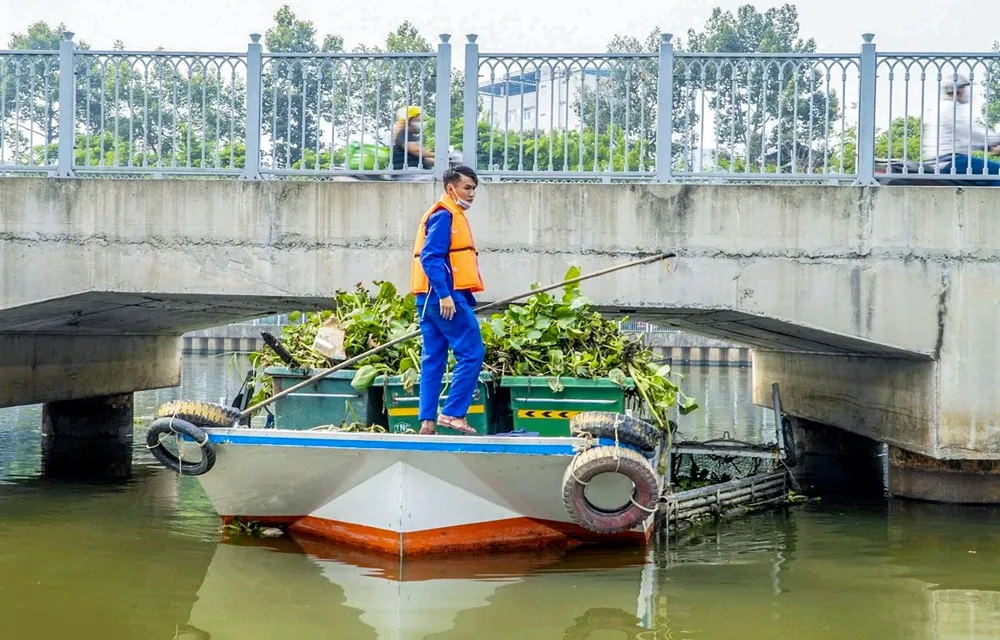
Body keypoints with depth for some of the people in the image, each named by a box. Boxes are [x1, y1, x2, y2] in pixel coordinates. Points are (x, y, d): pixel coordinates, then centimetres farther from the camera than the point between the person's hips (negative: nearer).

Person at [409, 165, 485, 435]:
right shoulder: (444, 215, -8)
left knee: (433, 359, 8)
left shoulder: (452, 216, 21)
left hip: (432, 298, 10)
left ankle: (427, 420, 8)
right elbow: (430, 257, -18)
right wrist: (444, 294, -24)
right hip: (445, 296, -10)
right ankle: (452, 413, -10)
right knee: (472, 352, -9)